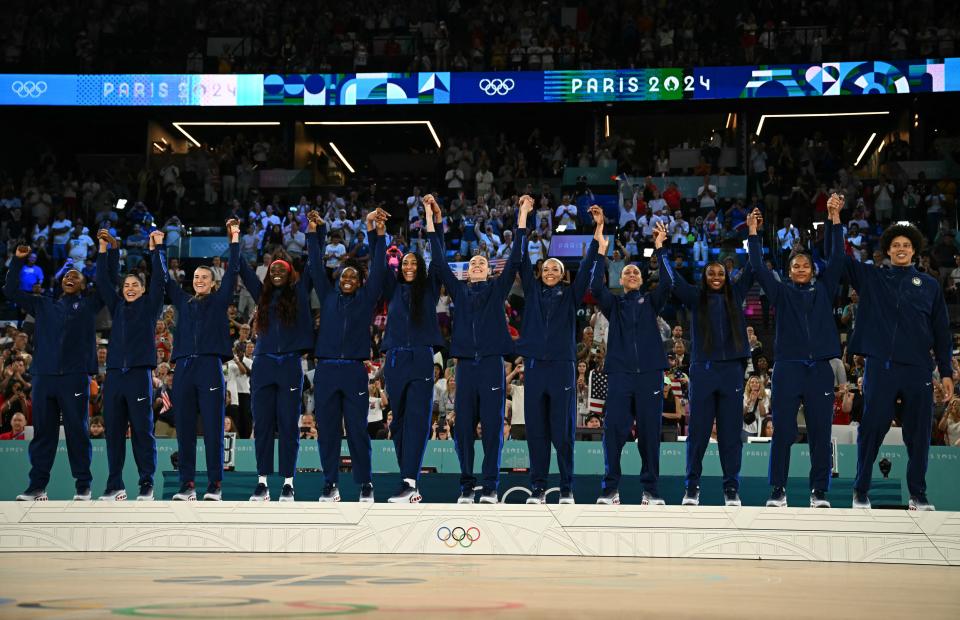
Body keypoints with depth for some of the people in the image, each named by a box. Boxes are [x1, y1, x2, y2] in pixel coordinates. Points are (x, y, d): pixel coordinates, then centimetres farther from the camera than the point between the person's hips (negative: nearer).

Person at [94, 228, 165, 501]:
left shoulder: (149, 305, 10)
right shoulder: (117, 307, 18)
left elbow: (159, 279, 1)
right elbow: (103, 282, 15)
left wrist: (155, 249, -3)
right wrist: (104, 251, 10)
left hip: (139, 374, -4)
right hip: (114, 374, 4)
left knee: (142, 431, -4)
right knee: (114, 432, 3)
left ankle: (147, 485, -3)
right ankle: (114, 486, 6)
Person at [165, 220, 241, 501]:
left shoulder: (219, 301, 11)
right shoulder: (183, 302, 19)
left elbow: (232, 272, 5)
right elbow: (165, 279, 22)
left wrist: (234, 240, 1)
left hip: (210, 367, -3)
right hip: (183, 368, 3)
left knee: (213, 429, -5)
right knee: (184, 430, 1)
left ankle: (215, 486, -5)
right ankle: (187, 485, 5)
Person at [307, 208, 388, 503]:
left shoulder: (366, 299, 9)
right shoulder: (328, 297, 13)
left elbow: (378, 268, 2)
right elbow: (316, 267, 10)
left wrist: (377, 234, -6)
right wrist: (313, 233, 1)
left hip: (354, 371, -2)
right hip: (326, 370, 2)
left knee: (358, 429, -1)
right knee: (327, 429, 2)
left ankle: (365, 484, 6)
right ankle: (330, 485, 9)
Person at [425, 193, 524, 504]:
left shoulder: (497, 289, 11)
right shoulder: (459, 290, 14)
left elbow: (515, 259, 5)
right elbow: (439, 260, 12)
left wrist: (523, 216, 2)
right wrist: (430, 218, 9)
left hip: (491, 362, -2)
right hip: (465, 362, 2)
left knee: (492, 424, -3)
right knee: (463, 424, 1)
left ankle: (490, 485, -2)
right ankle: (466, 485, 5)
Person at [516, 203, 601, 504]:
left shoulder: (570, 295, 10)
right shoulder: (533, 291, 12)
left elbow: (587, 265, 4)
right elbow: (522, 260, 8)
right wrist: (522, 219, 3)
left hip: (562, 366, -1)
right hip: (534, 365, 1)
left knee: (563, 431, 0)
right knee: (536, 430, 2)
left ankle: (566, 489, 5)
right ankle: (538, 488, 7)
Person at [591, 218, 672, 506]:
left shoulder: (650, 302, 15)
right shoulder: (613, 303, 15)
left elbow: (667, 283, -3)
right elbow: (596, 287, -4)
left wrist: (659, 249, -9)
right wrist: (602, 251, -9)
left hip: (650, 373, 0)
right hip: (619, 374, 0)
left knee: (650, 432, 1)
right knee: (614, 431, -5)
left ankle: (650, 490, 5)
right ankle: (611, 488, -1)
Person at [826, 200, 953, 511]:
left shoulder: (930, 286, 13)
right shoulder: (871, 278, 11)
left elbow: (942, 332, 13)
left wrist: (946, 372, 7)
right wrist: (835, 219, -4)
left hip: (918, 369, 1)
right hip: (880, 366, -1)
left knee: (918, 433, 4)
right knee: (871, 429, -2)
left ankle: (918, 494, 13)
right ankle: (861, 492, 6)